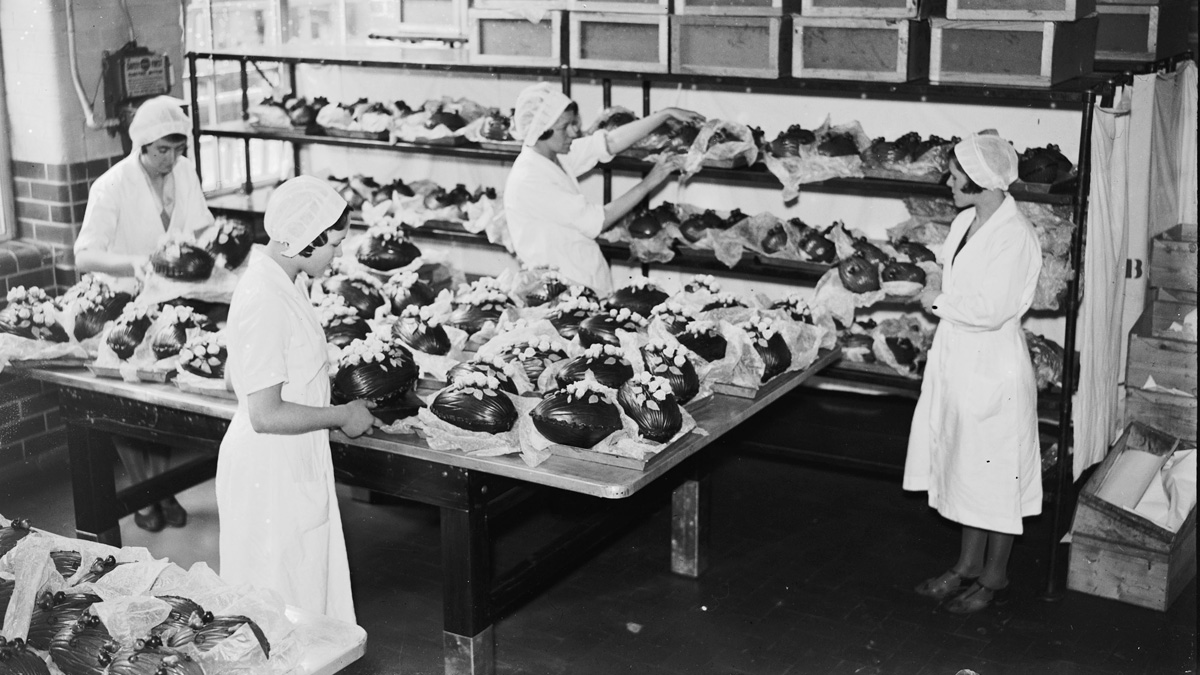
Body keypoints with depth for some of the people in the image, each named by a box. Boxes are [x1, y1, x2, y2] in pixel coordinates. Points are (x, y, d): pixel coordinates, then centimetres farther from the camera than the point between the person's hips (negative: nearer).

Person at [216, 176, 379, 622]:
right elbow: (265, 414, -25)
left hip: (296, 466, 10)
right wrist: (340, 416, -16)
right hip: (269, 472, -10)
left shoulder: (285, 280, 4)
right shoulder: (264, 301, -26)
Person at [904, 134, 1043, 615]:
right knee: (964, 467, 18)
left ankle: (994, 577, 21)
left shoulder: (1013, 236, -21)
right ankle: (968, 565, 33)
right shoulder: (965, 222, 5)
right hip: (958, 360, 9)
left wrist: (939, 303, -14)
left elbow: (990, 309, -26)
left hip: (994, 369, -9)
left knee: (994, 475, 6)